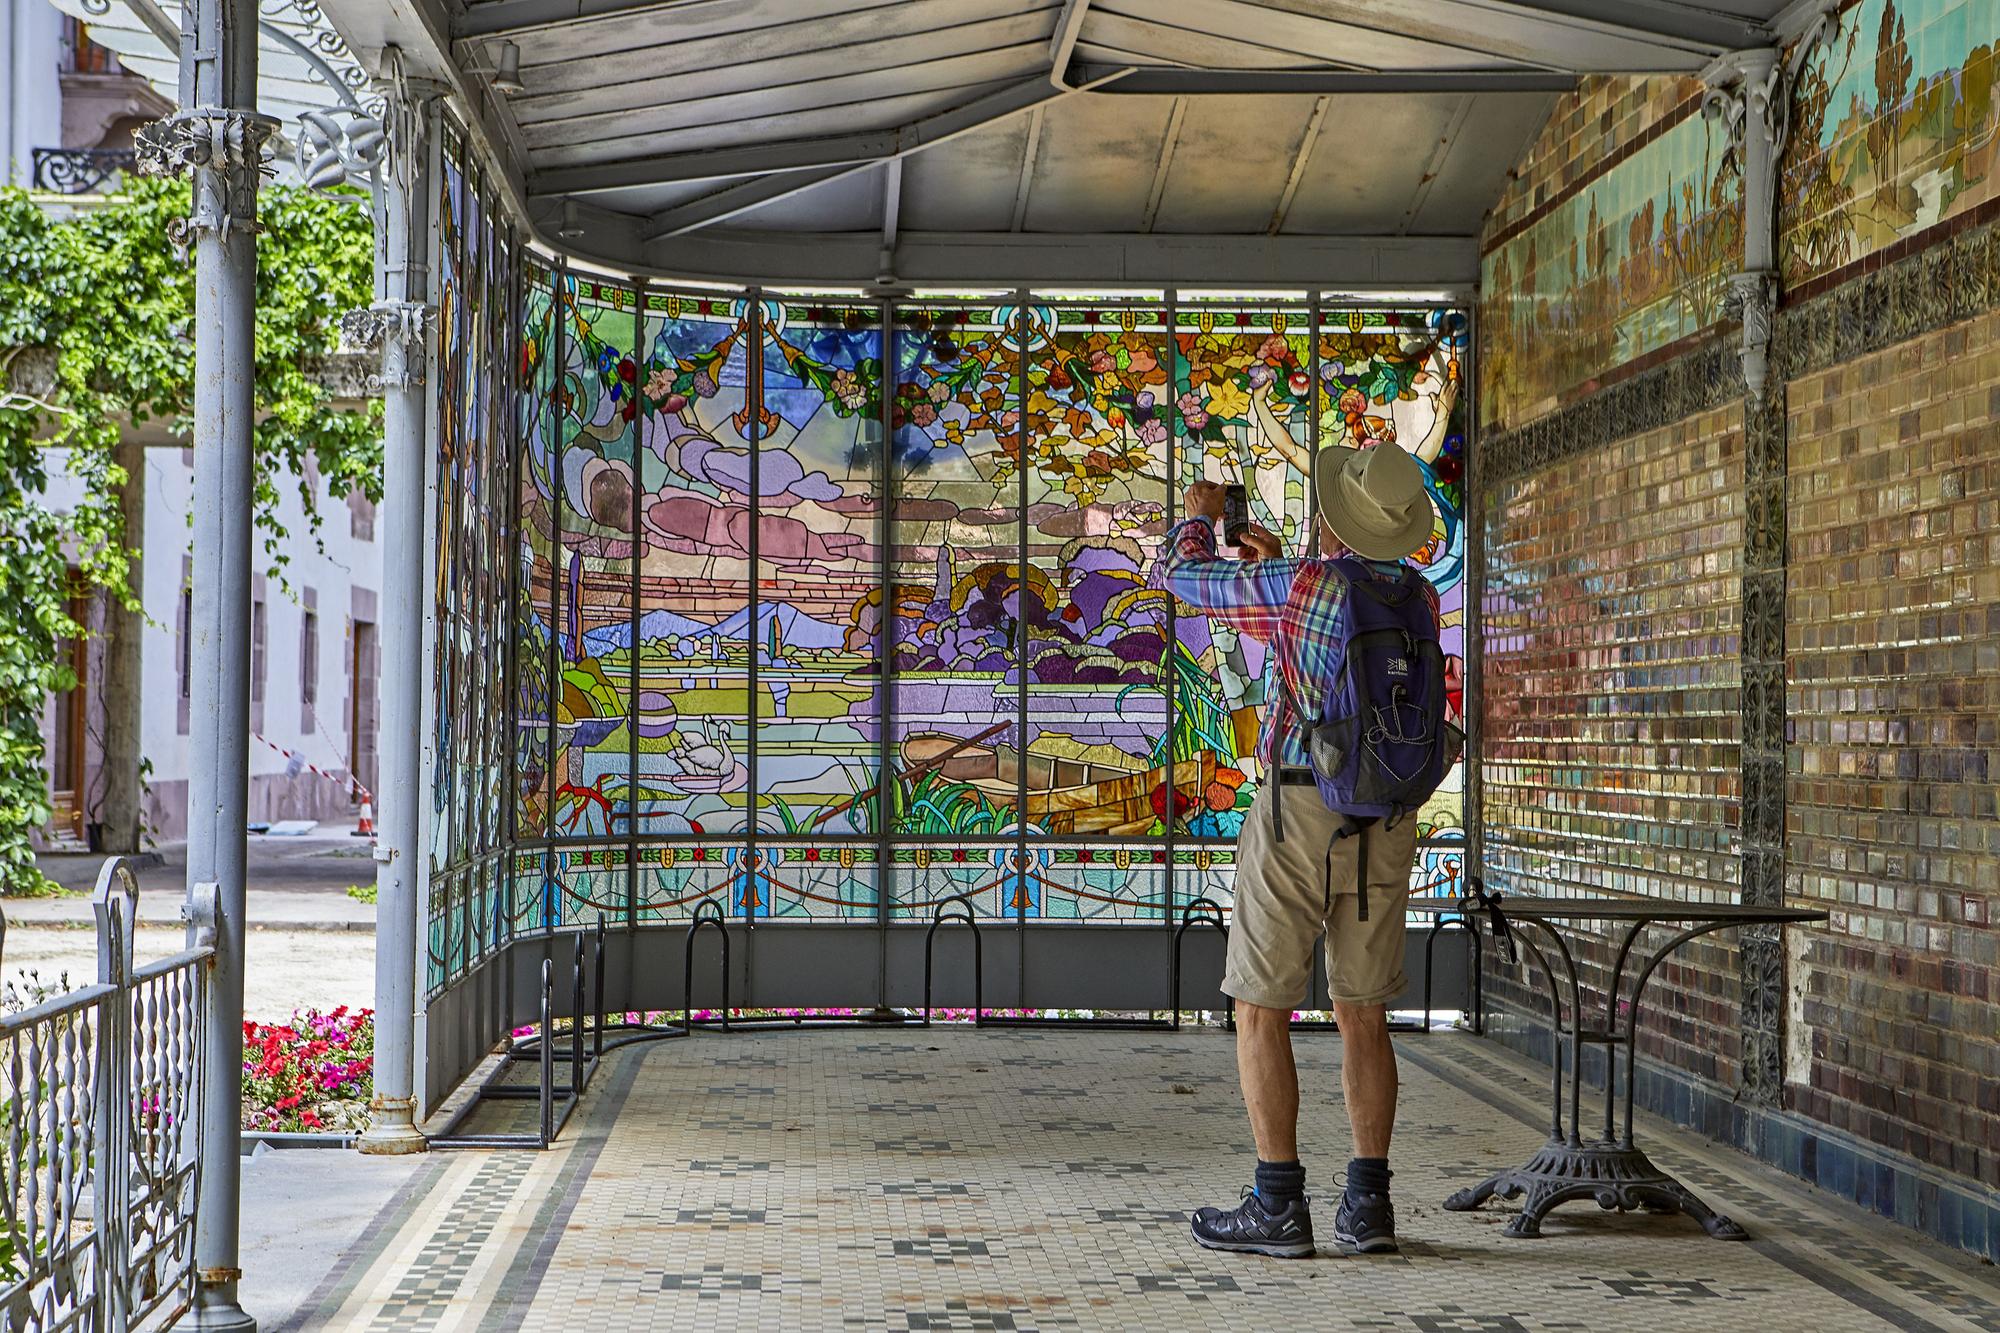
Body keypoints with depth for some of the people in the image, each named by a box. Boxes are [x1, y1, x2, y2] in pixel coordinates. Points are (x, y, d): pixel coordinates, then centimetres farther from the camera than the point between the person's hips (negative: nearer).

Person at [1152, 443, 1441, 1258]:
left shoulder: (1293, 586, -12)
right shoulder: (1417, 596, 6)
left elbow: (1177, 576, 4)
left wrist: (1199, 516, 25)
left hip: (1299, 817, -5)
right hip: (1386, 824, 5)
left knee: (1260, 1012, 2)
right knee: (1363, 1017, 11)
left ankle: (1278, 1206, -1)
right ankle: (1367, 1205, 5)